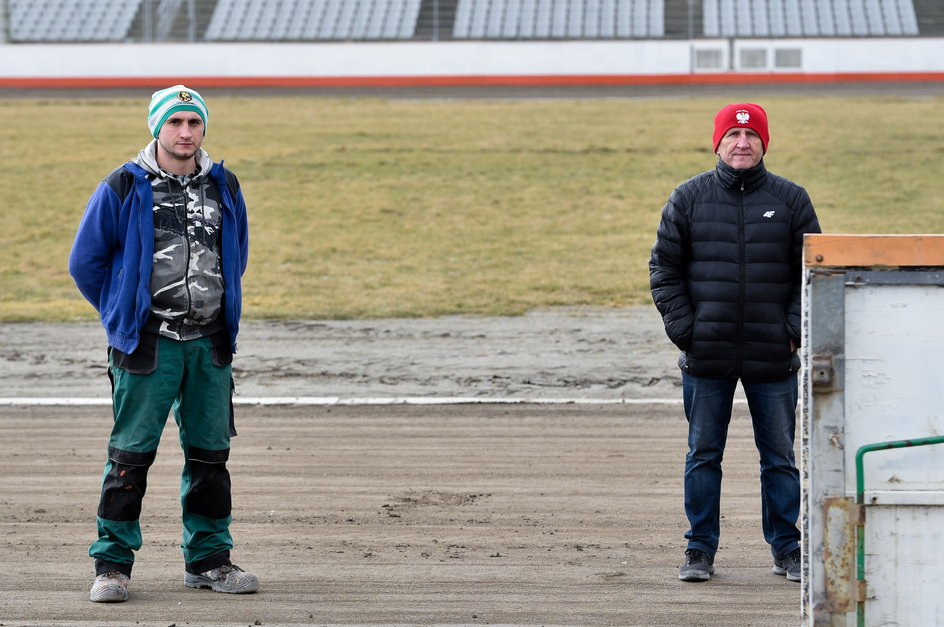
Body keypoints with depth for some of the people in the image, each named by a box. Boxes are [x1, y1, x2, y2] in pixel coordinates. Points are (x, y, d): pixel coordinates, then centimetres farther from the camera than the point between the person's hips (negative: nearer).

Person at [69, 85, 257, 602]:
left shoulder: (224, 187, 9)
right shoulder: (123, 187, -4)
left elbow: (237, 256, 24)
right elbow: (85, 260, 3)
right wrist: (124, 315, 7)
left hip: (210, 344, 4)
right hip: (146, 345, -4)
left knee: (211, 453, 8)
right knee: (131, 453, -5)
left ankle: (207, 558, 18)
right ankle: (112, 563, 1)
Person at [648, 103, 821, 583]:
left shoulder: (791, 200, 4)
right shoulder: (688, 198, 4)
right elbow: (664, 268, 7)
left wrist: (794, 330, -3)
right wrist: (683, 328, -3)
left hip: (773, 358, 0)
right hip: (706, 357, 0)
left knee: (779, 457, 6)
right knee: (703, 455, 6)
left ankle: (787, 548, 15)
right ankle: (700, 548, 14)